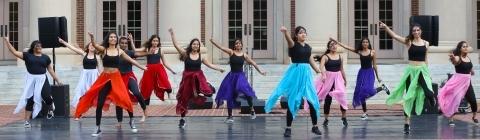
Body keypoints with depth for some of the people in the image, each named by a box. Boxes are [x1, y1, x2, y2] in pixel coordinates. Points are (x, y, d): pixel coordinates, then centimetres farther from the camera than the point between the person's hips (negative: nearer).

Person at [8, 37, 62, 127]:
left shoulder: (45, 57, 7)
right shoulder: (27, 55, 3)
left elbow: (50, 70, 13)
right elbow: (14, 52, -1)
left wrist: (57, 80, 12)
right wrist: (7, 41, -8)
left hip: (42, 79, 0)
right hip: (31, 80, 0)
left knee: (46, 97, -15)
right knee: (30, 100, 1)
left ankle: (51, 109, 21)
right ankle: (27, 121, 8)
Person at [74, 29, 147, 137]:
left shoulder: (120, 51, 5)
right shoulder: (103, 50, -1)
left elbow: (131, 60, 14)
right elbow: (94, 45, -21)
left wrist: (142, 67, 17)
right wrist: (91, 36, -41)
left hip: (116, 78, 1)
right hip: (104, 78, -1)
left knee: (124, 100, -5)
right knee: (99, 103, -2)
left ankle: (131, 122, 18)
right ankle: (97, 128, 10)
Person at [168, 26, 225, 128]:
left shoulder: (201, 57, 4)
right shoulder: (185, 54, -2)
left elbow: (210, 65, 11)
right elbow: (175, 45, -9)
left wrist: (219, 69, 4)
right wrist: (172, 34, -17)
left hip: (198, 77, 1)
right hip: (188, 78, -1)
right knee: (184, 98, 6)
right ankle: (182, 120, 18)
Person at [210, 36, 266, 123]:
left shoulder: (244, 55, 3)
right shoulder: (231, 52, -3)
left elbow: (253, 63, 14)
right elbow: (221, 47, -17)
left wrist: (260, 71, 19)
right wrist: (213, 42, -32)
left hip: (240, 76, 0)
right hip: (232, 76, 0)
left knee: (245, 90, -26)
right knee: (229, 96, 4)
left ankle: (252, 110, -9)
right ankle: (230, 116, 17)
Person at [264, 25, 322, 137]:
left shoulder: (308, 47, 13)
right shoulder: (294, 44, -6)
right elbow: (289, 40, -29)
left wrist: (319, 72, 29)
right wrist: (285, 32, -51)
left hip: (306, 73, 6)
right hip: (296, 73, -6)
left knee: (313, 100, 5)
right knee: (292, 100, -3)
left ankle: (314, 126, 18)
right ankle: (288, 128, 3)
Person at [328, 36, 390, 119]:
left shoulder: (373, 52, -3)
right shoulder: (359, 52, 2)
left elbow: (374, 65, 2)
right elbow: (346, 47, -1)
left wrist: (378, 77, 4)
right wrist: (335, 41, -5)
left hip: (369, 73, -4)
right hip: (362, 72, 4)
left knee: (369, 90, -23)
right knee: (360, 92, 3)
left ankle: (382, 87, 9)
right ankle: (365, 113, 14)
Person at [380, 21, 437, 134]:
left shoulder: (426, 43, 6)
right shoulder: (408, 42, 0)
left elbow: (425, 59, 13)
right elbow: (394, 36, -11)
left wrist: (427, 72, 14)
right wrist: (385, 27, -26)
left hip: (422, 70, 1)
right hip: (411, 70, -1)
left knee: (429, 93, -20)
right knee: (409, 97, 2)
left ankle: (432, 100, 22)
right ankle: (407, 124, 10)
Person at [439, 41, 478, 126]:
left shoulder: (468, 58, 7)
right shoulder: (458, 58, -13)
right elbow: (455, 60, -39)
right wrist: (452, 57, -61)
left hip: (467, 81, 5)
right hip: (458, 81, -5)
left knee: (473, 100, 1)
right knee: (455, 100, -8)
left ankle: (474, 117, 25)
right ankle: (451, 119, 2)